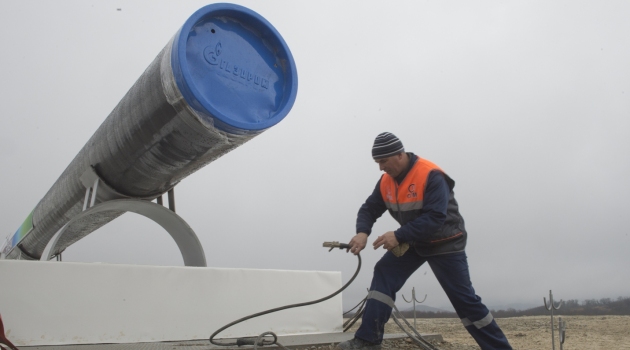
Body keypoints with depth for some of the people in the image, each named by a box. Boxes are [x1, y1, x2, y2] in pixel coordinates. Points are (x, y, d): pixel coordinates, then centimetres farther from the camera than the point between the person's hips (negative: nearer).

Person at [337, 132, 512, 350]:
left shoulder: (431, 176, -27)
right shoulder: (386, 182, -5)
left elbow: (435, 219, -33)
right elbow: (369, 209, -3)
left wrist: (398, 236, -36)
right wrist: (362, 232, -24)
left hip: (444, 242, -6)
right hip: (413, 242, 6)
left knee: (464, 299, -2)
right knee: (384, 274, -10)